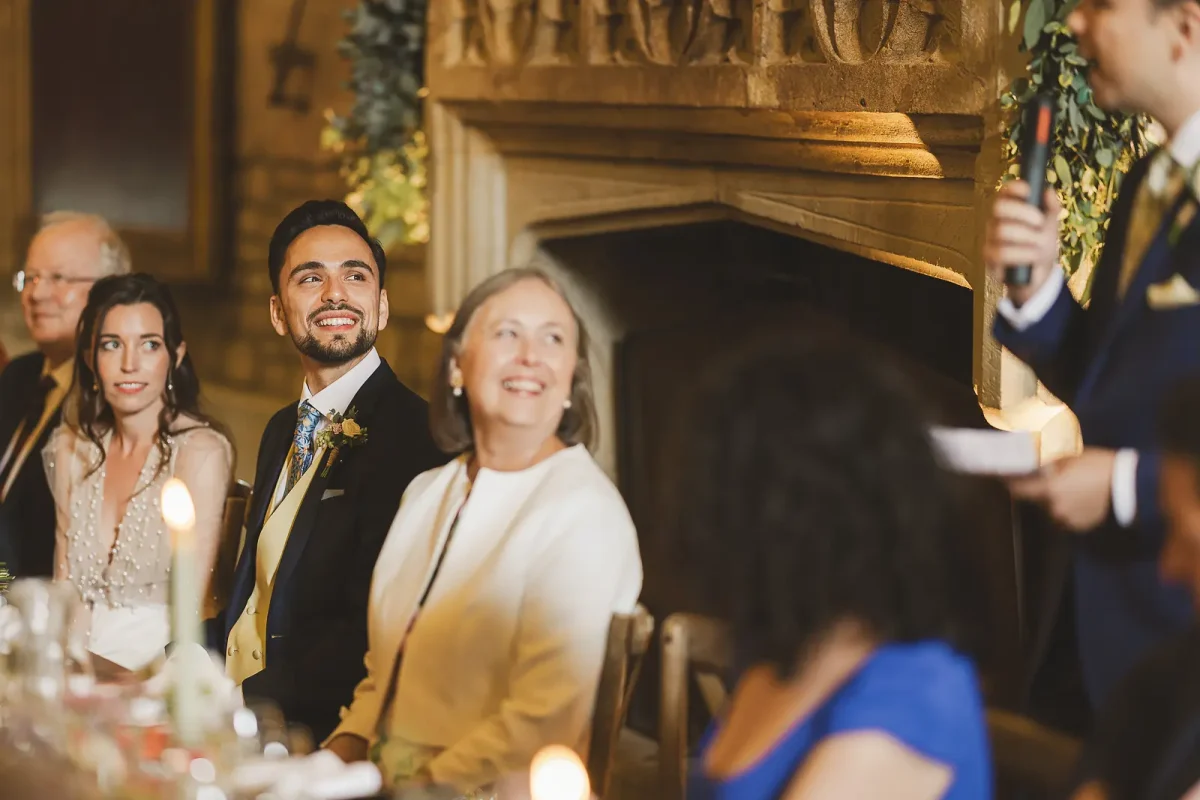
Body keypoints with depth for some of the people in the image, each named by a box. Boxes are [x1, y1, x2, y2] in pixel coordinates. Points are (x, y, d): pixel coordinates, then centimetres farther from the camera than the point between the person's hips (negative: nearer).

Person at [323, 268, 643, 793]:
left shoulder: (585, 514, -11)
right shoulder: (427, 494, 13)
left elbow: (543, 724, -17)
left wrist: (422, 785, -16)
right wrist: (349, 745, 3)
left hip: (484, 790, -6)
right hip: (384, 779, 6)